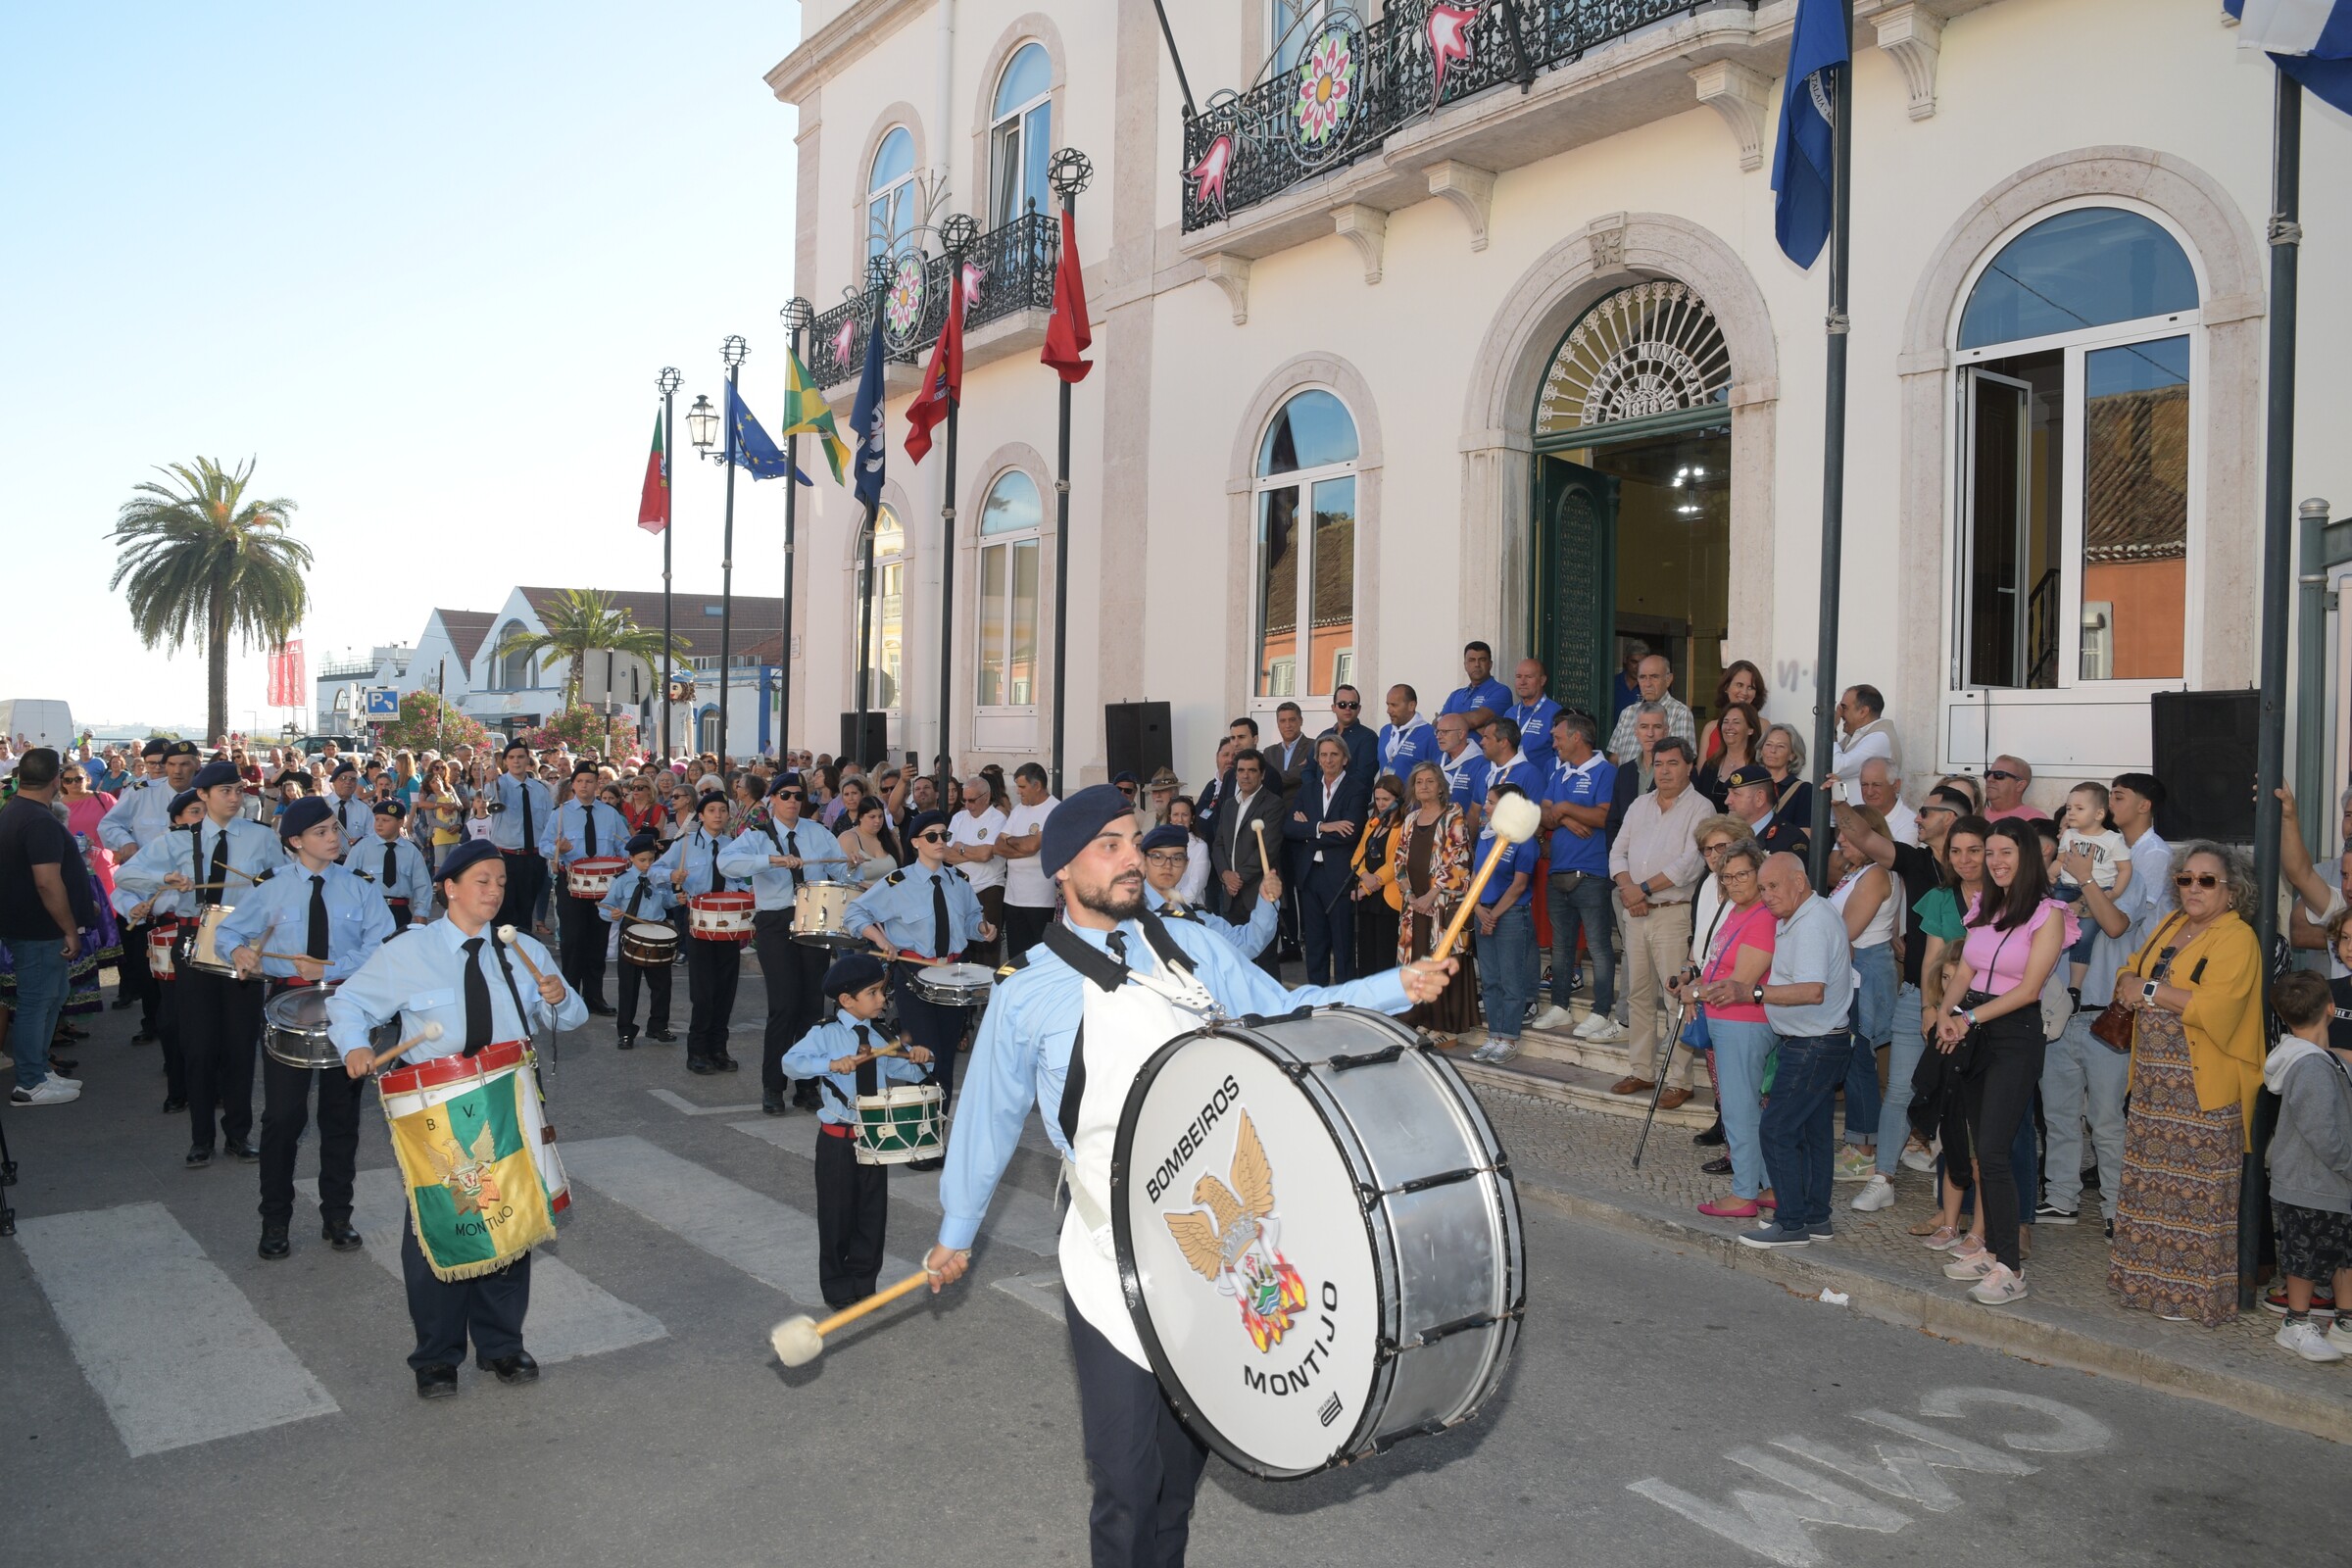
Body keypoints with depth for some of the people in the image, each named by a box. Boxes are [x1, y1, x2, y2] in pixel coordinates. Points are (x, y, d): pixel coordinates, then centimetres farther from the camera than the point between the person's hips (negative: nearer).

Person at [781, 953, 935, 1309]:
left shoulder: (883, 1036, 4)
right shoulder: (825, 1034, -10)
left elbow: (908, 1071, 9)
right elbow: (791, 1062, -22)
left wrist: (916, 1057, -14)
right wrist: (831, 1063, -37)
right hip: (838, 1138, -4)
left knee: (873, 1211, 10)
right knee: (837, 1212, 6)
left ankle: (863, 1281, 26)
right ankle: (837, 1288, 22)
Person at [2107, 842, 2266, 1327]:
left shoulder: (2237, 939, -9)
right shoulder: (2170, 926, 15)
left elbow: (2214, 1005, -22)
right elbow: (2131, 971, 19)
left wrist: (2151, 991, -13)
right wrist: (2128, 983, -4)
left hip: (2204, 1090, -7)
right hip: (2154, 1081, 7)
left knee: (2196, 1191, -3)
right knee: (2151, 1182, 11)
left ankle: (2194, 1293, 6)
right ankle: (2149, 1280, 20)